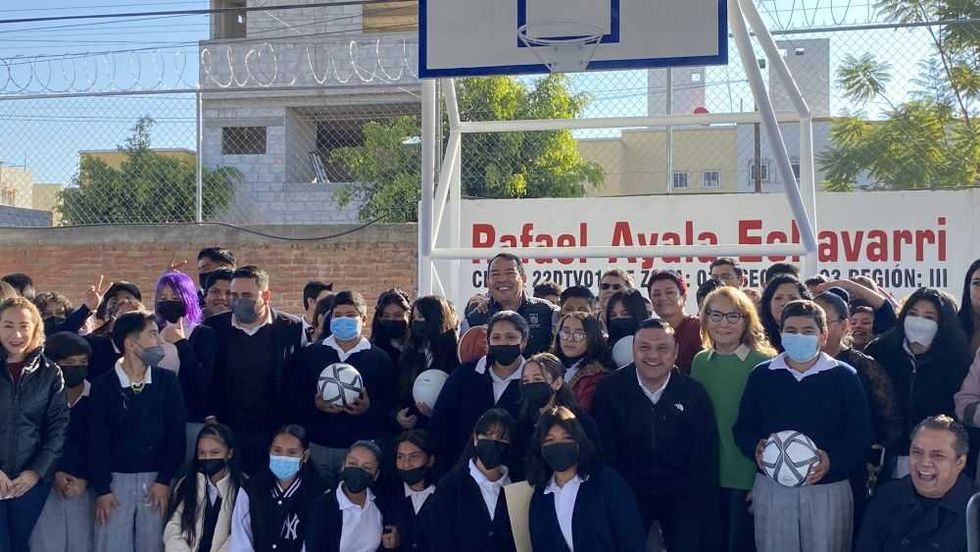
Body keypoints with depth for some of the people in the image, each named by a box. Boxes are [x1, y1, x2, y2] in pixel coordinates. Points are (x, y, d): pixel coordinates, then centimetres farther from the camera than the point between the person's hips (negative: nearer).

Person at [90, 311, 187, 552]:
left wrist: (165, 479, -6)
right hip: (115, 478, -1)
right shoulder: (103, 385, -2)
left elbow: (176, 434, 1)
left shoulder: (167, 381, 2)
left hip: (156, 478, 1)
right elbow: (97, 440, -3)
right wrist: (101, 489, -6)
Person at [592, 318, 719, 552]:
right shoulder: (610, 389, -11)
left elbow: (704, 460, -5)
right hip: (627, 493, 0)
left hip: (681, 495, 0)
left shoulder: (694, 394, -9)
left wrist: (701, 512, -7)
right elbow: (604, 451, -7)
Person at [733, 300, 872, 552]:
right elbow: (742, 428, 8)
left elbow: (861, 434, -3)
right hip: (772, 488, 2)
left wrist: (832, 460, -20)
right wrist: (756, 448, -14)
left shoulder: (845, 377, 2)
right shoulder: (761, 375, 7)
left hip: (829, 489, -1)